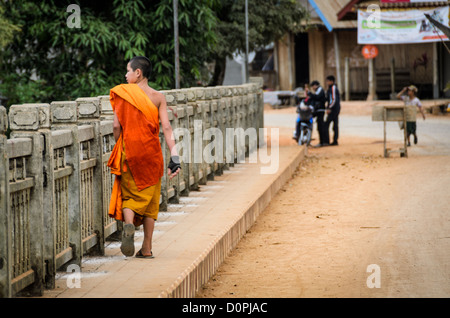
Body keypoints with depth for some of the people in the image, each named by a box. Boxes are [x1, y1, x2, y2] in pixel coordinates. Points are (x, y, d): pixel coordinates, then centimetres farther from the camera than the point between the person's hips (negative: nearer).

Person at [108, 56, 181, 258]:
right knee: (150, 198, 10)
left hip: (129, 150, -1)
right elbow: (166, 127, -8)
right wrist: (174, 156, -11)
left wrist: (118, 148, 10)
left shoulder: (123, 93, -3)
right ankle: (147, 248, 12)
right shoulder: (158, 97, 0)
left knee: (129, 194, 10)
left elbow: (117, 126, -5)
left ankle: (128, 224, -22)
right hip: (152, 152, 1)